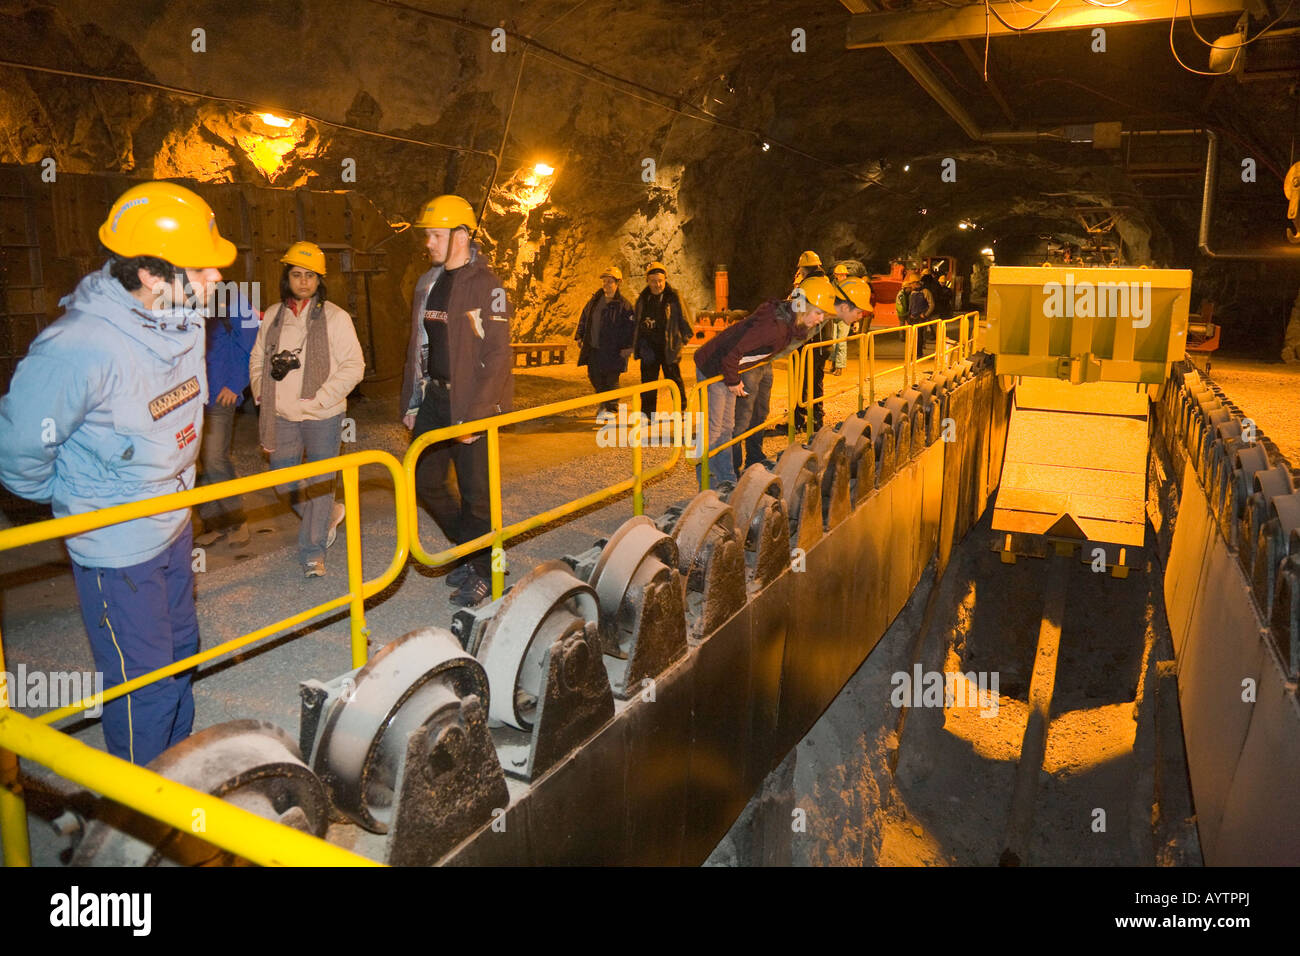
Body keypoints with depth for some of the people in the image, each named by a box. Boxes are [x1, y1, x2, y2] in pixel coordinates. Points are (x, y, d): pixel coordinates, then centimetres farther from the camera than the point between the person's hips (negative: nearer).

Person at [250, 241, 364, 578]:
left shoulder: (335, 317, -6)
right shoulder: (272, 316, 8)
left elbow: (353, 366, -10)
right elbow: (257, 360, 18)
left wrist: (319, 399, -15)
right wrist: (263, 396, 5)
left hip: (322, 417, -4)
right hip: (281, 417, 5)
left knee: (319, 485, 3)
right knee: (283, 481, 10)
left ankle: (313, 552, 16)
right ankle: (329, 514, 37)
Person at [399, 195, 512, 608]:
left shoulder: (485, 285, -11)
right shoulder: (427, 283, 12)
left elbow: (497, 356, -15)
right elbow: (417, 347, 17)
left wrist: (474, 414, -19)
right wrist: (412, 402, 13)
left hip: (471, 403, -7)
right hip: (433, 398, 8)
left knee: (475, 491, 1)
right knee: (426, 481, 11)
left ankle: (482, 572, 17)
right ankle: (468, 547, 31)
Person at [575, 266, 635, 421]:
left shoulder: (623, 305, -8)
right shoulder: (594, 300, 10)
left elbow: (630, 326, -9)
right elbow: (584, 318, 22)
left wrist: (627, 347, -14)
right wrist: (580, 336, 17)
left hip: (612, 350, -6)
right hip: (593, 349, 6)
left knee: (611, 379, -2)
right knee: (595, 377, 12)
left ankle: (611, 409, 11)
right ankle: (604, 404, 32)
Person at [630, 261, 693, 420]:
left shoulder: (674, 297, -2)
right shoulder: (642, 299, 8)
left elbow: (685, 320, 3)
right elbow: (635, 323, 17)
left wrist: (683, 340, 0)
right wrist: (635, 344, 9)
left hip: (668, 347, -3)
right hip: (648, 347, 3)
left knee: (674, 379, 6)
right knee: (648, 381, 4)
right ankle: (648, 412, 13)